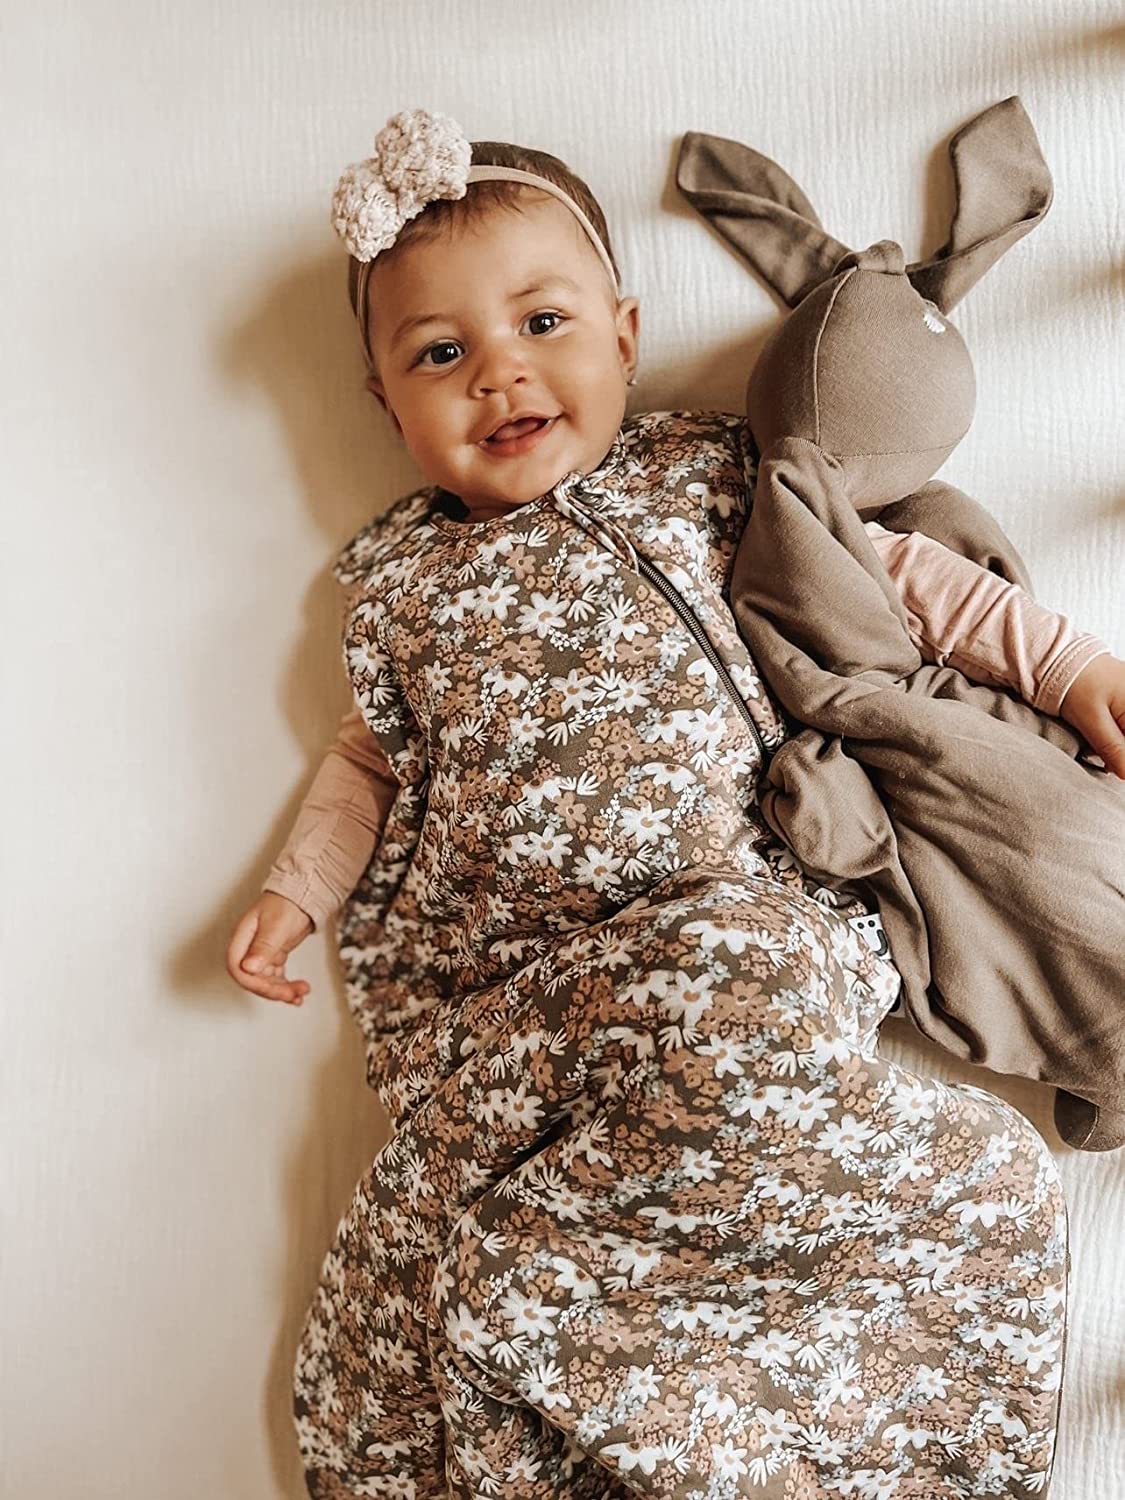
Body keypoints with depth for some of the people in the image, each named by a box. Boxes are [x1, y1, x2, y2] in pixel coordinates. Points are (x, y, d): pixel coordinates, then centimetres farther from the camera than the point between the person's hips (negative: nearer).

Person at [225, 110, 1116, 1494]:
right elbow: (374, 757, 24)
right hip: (494, 961, 2)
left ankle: (554, 1222, -11)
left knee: (734, 1012, -35)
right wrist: (298, 888, 10)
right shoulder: (401, 578, 15)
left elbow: (878, 564, 13)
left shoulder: (700, 477, 9)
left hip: (717, 907, -1)